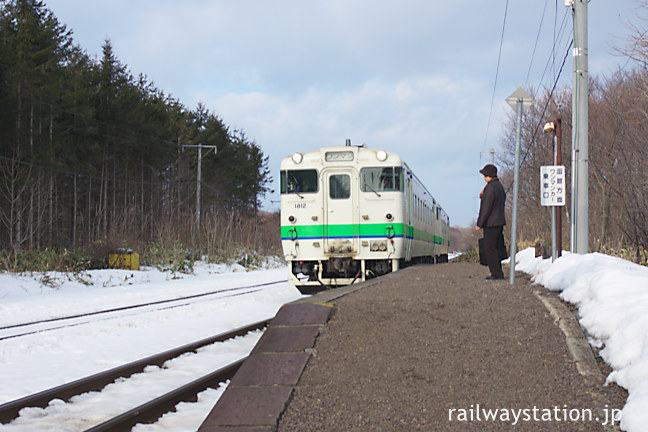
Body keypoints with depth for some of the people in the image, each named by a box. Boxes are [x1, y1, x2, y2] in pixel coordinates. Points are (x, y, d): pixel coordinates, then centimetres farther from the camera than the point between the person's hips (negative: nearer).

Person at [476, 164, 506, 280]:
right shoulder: (500, 186, 15)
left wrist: (479, 224, -15)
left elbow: (486, 208, -20)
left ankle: (497, 273, -5)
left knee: (490, 249, -5)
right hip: (500, 222, 10)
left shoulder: (491, 188, -17)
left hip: (491, 224, -10)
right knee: (493, 249, 14)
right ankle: (498, 273, 16)